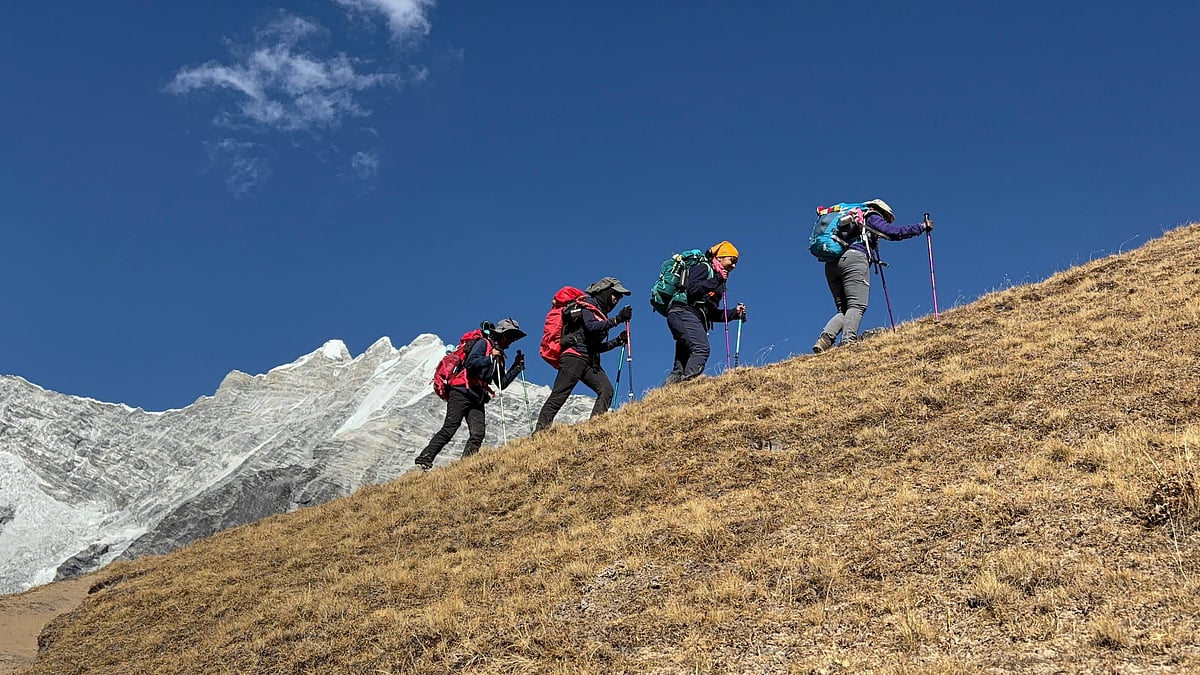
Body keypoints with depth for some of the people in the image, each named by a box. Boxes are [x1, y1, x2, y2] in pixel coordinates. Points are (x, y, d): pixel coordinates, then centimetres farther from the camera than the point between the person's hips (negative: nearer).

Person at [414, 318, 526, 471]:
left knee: (478, 433, -10)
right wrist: (490, 358, -12)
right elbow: (470, 363, -16)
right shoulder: (483, 343, 0)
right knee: (449, 428, -18)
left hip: (477, 398, 8)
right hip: (462, 392, -8)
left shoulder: (499, 356, 25)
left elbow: (502, 384, 22)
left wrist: (517, 367, 17)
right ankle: (424, 460, -20)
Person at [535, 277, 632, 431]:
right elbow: (591, 327, -18)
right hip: (575, 356, -9)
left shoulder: (600, 313, 27)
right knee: (558, 397, -12)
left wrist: (617, 341, 15)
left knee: (606, 390, -12)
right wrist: (617, 320, -20)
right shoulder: (588, 304, 3)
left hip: (590, 361, 9)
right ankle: (540, 431, -13)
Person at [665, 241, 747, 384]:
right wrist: (716, 281, -11)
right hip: (683, 312, -10)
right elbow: (692, 289, -15)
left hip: (696, 318, 10)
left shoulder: (718, 281, 29)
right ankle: (689, 380, -37)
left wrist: (734, 313, 17)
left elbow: (713, 314, 27)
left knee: (684, 359, 2)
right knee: (701, 349, -26)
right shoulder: (703, 268, 4)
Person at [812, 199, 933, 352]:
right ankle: (848, 341, -30)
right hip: (854, 258, -7)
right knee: (857, 306, -13)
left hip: (831, 263, 7)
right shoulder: (873, 218, 18)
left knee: (844, 310, 5)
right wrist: (922, 226, 14)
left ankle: (826, 337, -17)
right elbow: (894, 232, 5)